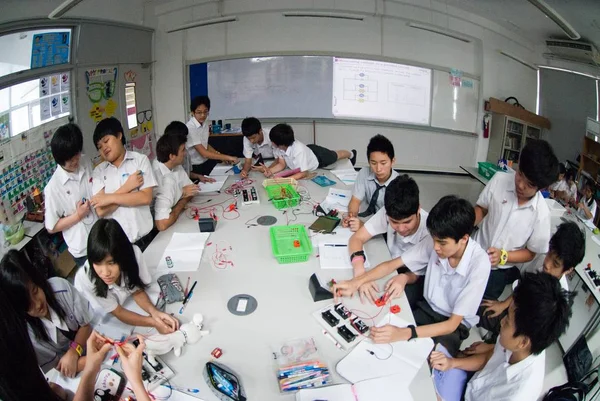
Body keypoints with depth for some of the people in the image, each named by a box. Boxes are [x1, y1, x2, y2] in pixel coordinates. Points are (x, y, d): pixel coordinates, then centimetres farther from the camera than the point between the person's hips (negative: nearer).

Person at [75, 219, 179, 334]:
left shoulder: (133, 253, -29)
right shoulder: (85, 278, -34)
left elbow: (137, 291, -10)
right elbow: (118, 312, -20)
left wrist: (154, 312, -29)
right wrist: (153, 322, -32)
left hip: (124, 302, 4)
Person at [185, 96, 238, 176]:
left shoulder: (205, 124, 3)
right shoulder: (190, 128, -20)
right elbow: (203, 153, -23)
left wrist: (219, 155, -1)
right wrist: (227, 157, -23)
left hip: (206, 162, 7)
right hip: (194, 168, -7)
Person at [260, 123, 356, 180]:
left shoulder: (298, 150, -51)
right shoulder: (280, 146, -31)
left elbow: (304, 173, -44)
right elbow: (281, 164, -18)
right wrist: (270, 171, -39)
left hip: (318, 157, -3)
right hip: (309, 150, 3)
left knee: (336, 156, 29)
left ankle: (351, 154, 61)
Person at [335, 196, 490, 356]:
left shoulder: (479, 264, -31)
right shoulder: (436, 241, -19)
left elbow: (452, 324, -29)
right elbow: (393, 264, -7)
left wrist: (404, 333, -43)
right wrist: (356, 283, -22)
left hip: (453, 325, -4)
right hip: (425, 304, 5)